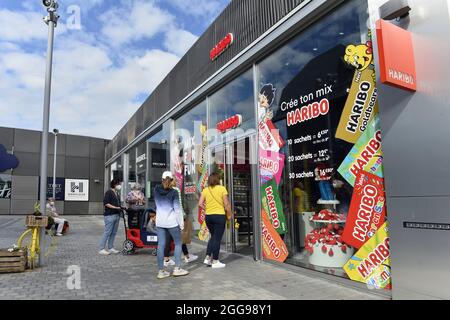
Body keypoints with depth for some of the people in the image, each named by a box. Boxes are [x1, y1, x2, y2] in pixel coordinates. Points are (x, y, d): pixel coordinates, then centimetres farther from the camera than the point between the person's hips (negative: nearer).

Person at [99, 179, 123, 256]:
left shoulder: (116, 194, 19)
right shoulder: (109, 192, -7)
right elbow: (106, 203, -14)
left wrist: (121, 207, 8)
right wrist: (115, 207, -18)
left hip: (116, 215, 9)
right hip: (110, 215, -9)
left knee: (114, 233, 10)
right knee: (107, 232, -6)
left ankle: (110, 248, 17)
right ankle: (102, 249, 0)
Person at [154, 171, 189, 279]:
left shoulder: (156, 190, 4)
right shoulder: (173, 192, -9)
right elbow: (177, 209, -8)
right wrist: (181, 223, -3)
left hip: (159, 221, 4)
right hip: (172, 221, -4)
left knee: (161, 245, 6)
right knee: (178, 243, 10)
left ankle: (161, 271, 10)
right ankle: (177, 268, 10)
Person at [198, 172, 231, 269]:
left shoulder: (205, 190, 5)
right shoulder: (222, 189, -5)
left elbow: (200, 203, 0)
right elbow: (227, 204, -7)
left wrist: (207, 208, 13)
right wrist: (229, 215, 3)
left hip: (208, 216, 5)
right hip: (219, 215, -4)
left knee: (213, 237, 21)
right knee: (217, 238, 4)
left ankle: (208, 257, 19)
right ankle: (215, 261, 11)